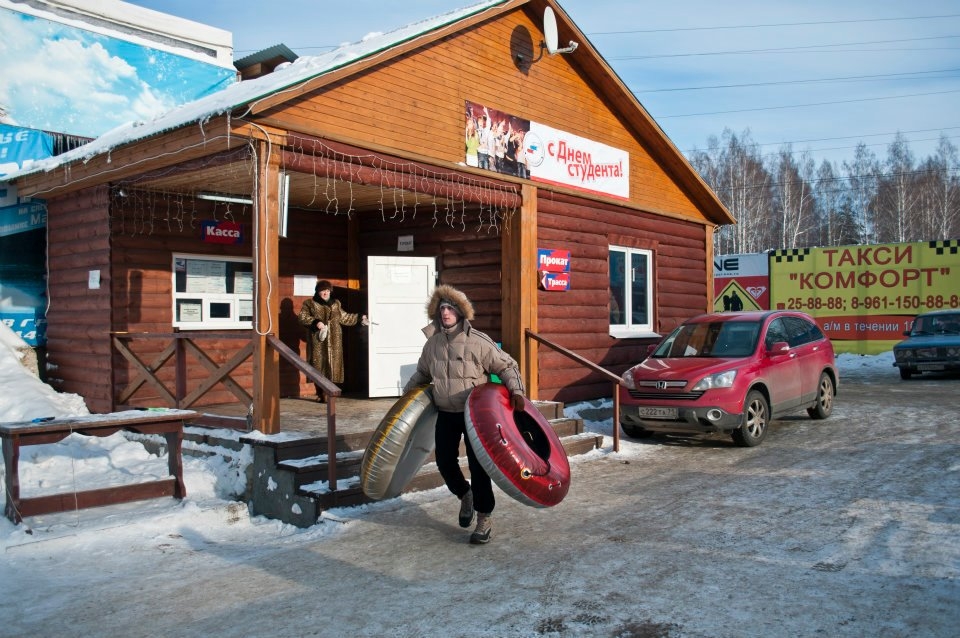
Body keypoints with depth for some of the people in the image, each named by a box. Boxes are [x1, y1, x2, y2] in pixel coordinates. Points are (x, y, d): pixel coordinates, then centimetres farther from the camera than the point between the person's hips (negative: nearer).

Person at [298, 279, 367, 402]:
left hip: (334, 342, 4)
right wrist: (315, 322, -21)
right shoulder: (309, 304, 4)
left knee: (332, 366, 0)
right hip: (318, 341, -4)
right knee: (319, 366, -5)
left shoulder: (335, 304, 17)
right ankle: (321, 394, 1)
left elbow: (344, 317, 27)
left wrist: (359, 318, 26)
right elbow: (302, 317, -7)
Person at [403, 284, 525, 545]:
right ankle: (465, 495, 37)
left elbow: (506, 366, -9)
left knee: (477, 465, -4)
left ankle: (484, 520, 9)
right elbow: (422, 373, 21)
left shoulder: (478, 342, -13)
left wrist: (516, 390, -23)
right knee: (444, 461, 6)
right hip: (446, 414, 5)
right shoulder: (433, 343, 3)